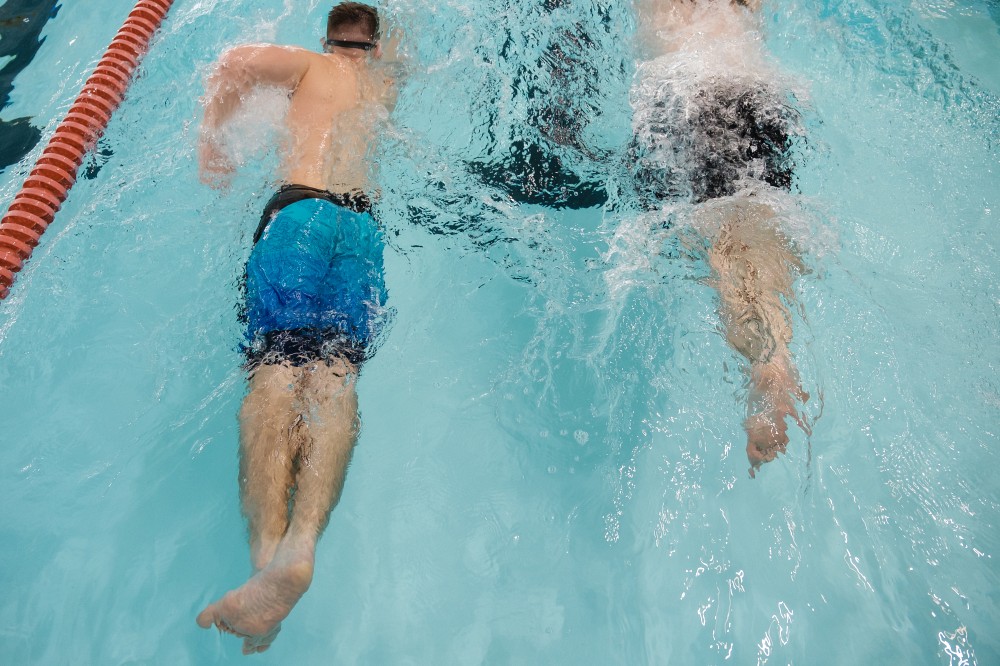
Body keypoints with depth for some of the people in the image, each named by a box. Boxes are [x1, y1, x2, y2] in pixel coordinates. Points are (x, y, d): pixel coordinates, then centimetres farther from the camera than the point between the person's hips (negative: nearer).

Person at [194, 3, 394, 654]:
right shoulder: (391, 88, 33)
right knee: (336, 372, -17)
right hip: (365, 222, 2)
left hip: (301, 208, -2)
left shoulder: (311, 64, 23)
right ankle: (301, 545, -40)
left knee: (276, 367, -17)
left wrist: (213, 142, 15)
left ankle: (269, 552, -38)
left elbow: (238, 60, 6)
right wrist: (389, 62, 66)